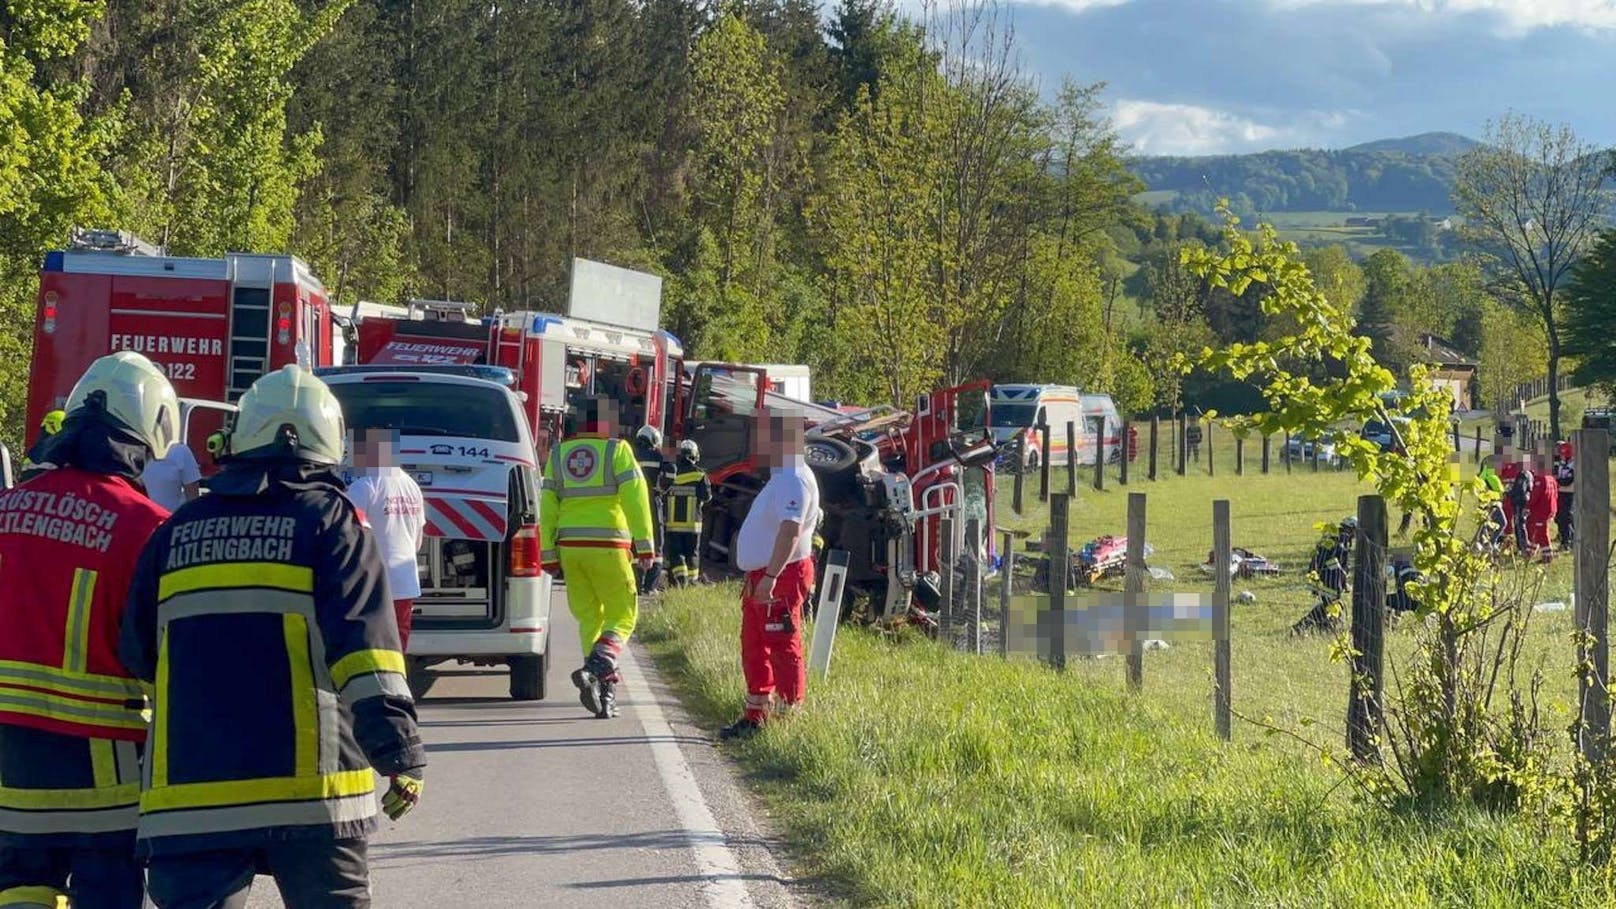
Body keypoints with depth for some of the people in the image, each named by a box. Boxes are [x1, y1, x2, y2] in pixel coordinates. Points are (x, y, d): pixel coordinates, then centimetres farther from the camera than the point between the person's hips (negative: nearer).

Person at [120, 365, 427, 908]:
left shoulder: (178, 532, 12)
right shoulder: (329, 522, 0)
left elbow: (137, 657, 19)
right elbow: (364, 645, -12)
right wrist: (401, 753, -14)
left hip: (190, 791, 3)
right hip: (310, 785, -2)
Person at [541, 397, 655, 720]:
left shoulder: (559, 454, 10)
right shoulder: (617, 451, -3)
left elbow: (547, 506, 8)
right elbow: (635, 497, -10)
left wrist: (548, 554, 11)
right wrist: (645, 545, -9)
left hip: (570, 546, 4)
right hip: (607, 546, -4)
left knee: (589, 618, 13)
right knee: (621, 617, 4)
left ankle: (605, 693, 9)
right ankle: (594, 669, -21)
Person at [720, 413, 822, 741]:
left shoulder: (793, 480, -18)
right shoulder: (781, 478, 18)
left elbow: (791, 530, -29)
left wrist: (770, 577, -33)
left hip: (782, 577, -11)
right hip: (763, 577, 11)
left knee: (783, 647, -9)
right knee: (754, 648, 15)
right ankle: (755, 716, 23)